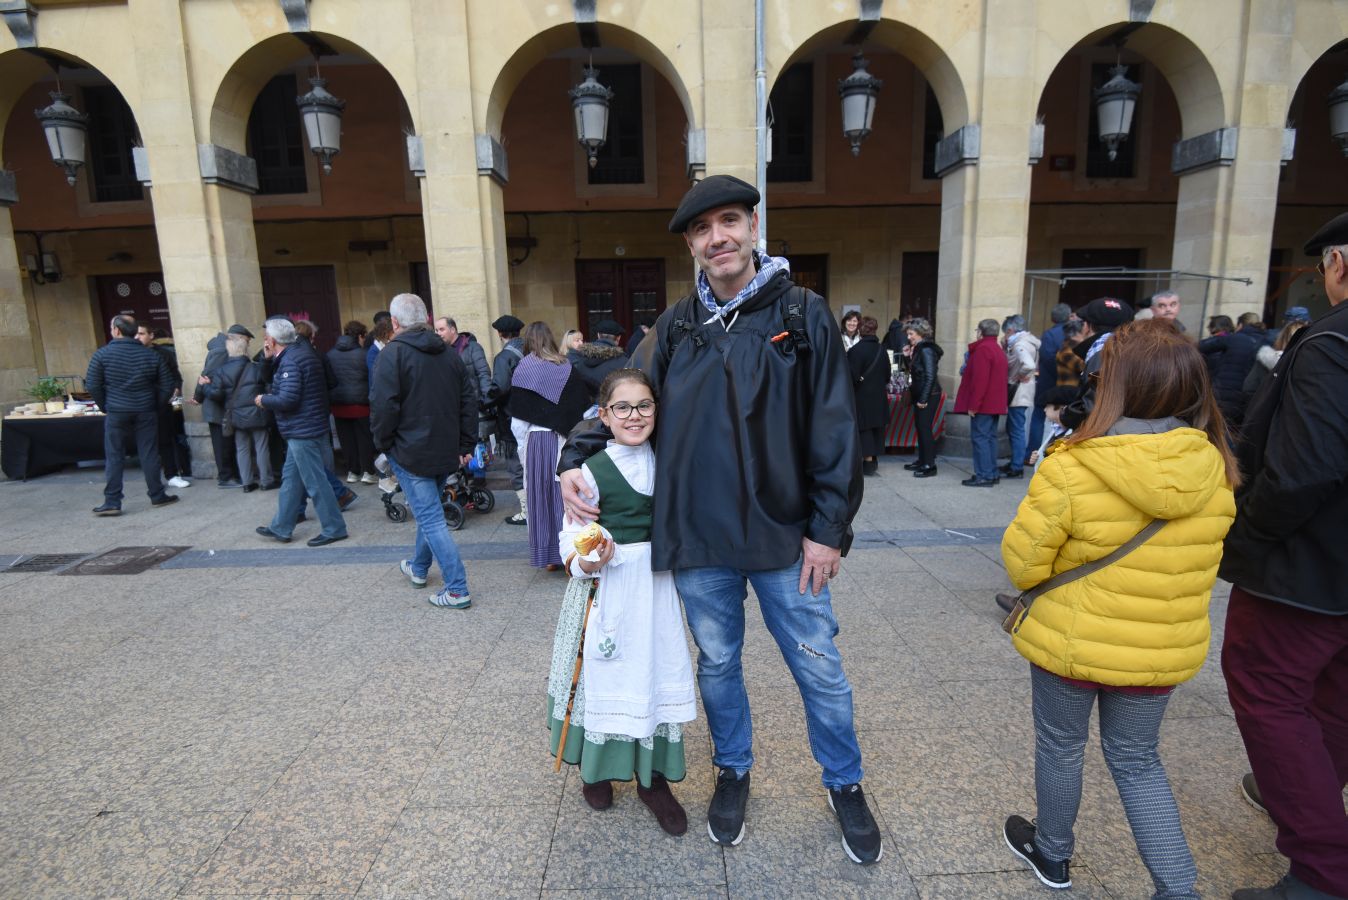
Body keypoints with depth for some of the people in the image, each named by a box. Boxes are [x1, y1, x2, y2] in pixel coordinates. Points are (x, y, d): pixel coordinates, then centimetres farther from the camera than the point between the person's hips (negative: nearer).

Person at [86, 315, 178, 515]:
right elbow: (167, 386, 1)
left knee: (114, 458, 4)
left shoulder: (102, 354, -5)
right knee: (149, 455, 7)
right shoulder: (152, 355, 1)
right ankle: (157, 496, 13)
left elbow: (92, 386, -6)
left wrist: (106, 406, 6)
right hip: (146, 413, 1)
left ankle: (112, 502, 5)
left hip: (116, 414, -1)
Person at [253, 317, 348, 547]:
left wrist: (263, 400, -6)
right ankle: (281, 528, 28)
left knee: (315, 482, -3)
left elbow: (287, 399, -24)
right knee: (291, 478, 17)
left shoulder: (290, 361, -18)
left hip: (303, 431, -11)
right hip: (305, 428, 11)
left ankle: (334, 529, 6)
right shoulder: (301, 351, 13)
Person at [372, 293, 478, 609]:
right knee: (429, 511, 23)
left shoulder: (392, 353, -11)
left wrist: (383, 444, -3)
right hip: (446, 450, 7)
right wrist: (466, 445, 11)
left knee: (431, 520, -3)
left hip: (411, 452, -7)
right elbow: (469, 400, 8)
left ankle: (457, 590, -2)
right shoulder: (448, 352, 8)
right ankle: (418, 568, 42)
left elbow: (383, 406, -18)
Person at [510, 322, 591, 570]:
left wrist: (523, 448, 6)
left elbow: (518, 419, -4)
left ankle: (550, 556, 14)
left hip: (537, 441, -2)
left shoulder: (523, 370, -3)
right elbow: (585, 408, 2)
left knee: (542, 496, 7)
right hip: (567, 441, 2)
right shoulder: (568, 368, 4)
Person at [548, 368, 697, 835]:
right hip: (606, 588, -4)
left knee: (656, 671, 9)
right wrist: (586, 563, -27)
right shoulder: (592, 471, -11)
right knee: (605, 673, 7)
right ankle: (595, 767, 34)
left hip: (657, 585, 4)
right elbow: (571, 538, -9)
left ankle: (653, 777, 28)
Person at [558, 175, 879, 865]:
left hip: (784, 534, -2)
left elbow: (835, 428, -5)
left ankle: (845, 785, 39)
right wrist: (575, 458, -4)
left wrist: (828, 527, -8)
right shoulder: (675, 326, 4)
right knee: (717, 663, 19)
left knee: (819, 668, 13)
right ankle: (733, 772, 44)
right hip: (697, 536, 3)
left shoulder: (802, 314, -4)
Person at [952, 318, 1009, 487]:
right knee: (990, 437, 13)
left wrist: (973, 405, -20)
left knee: (980, 437, -8)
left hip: (983, 404, -10)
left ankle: (984, 476, -8)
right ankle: (991, 474, 17)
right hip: (994, 403, 10)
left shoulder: (983, 349, -14)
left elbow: (979, 379, -21)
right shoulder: (997, 349, 19)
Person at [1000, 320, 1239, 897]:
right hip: (1166, 650, 4)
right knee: (1136, 760, 24)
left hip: (1072, 641, -4)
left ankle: (1052, 853, 41)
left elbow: (1023, 563, -17)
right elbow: (1197, 561, 5)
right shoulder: (1216, 472, -8)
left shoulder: (1072, 469, -25)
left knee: (1061, 747, 20)